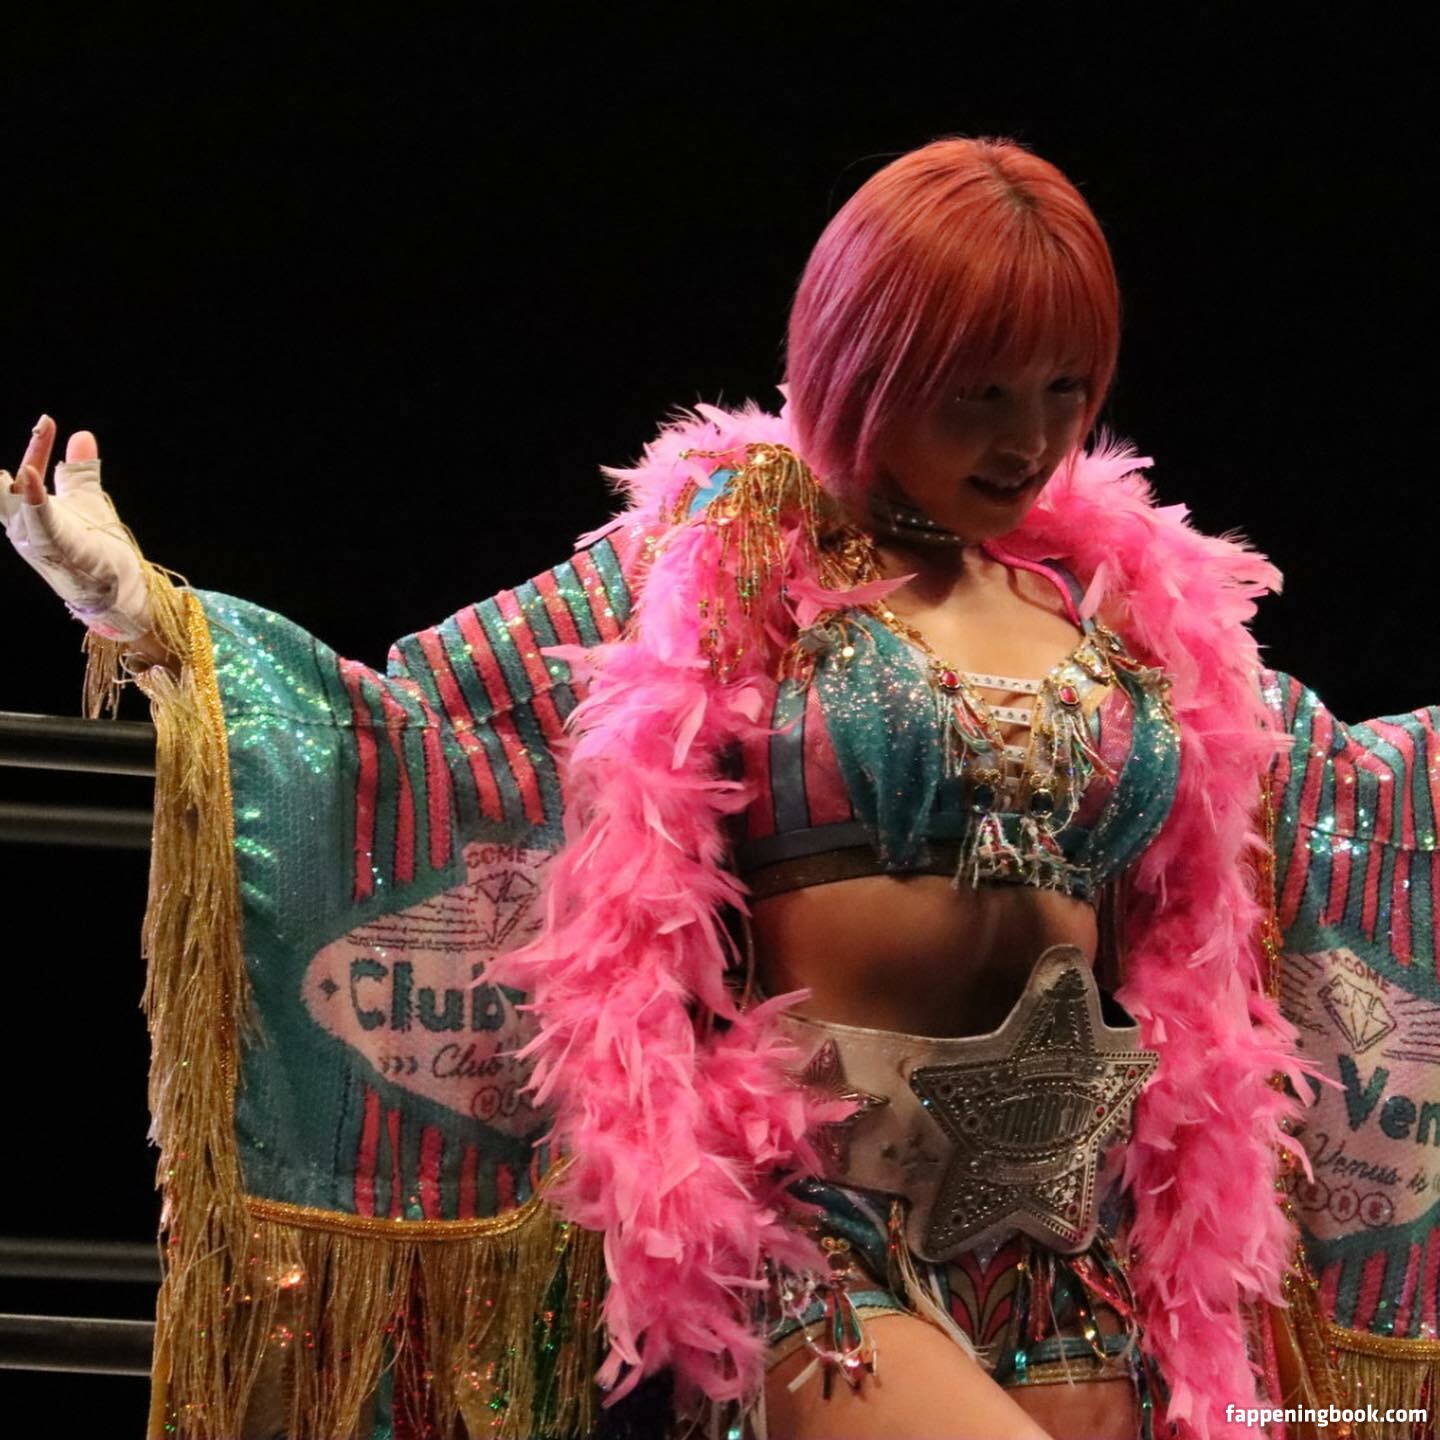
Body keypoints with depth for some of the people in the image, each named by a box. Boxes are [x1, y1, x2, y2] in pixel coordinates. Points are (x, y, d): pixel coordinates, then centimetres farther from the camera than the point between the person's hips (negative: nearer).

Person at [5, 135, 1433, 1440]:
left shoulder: (1130, 591, 11)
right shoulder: (726, 554, 1)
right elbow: (413, 734, 1)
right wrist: (142, 611, -10)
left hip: (1076, 1231, 5)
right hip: (821, 1219, -5)